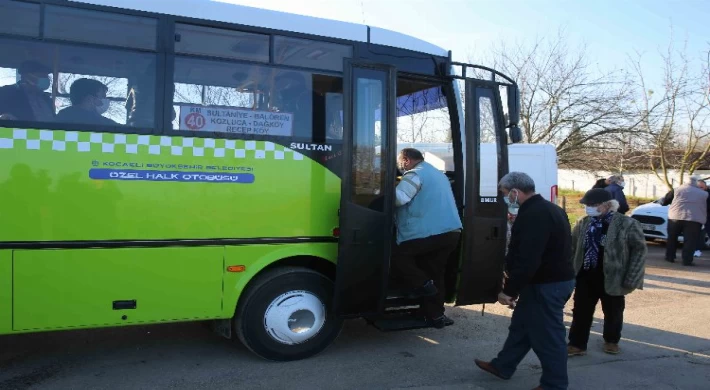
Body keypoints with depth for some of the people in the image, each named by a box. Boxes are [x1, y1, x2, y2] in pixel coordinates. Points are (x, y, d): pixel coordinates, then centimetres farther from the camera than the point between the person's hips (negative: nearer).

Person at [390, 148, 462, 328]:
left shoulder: (415, 174, -5)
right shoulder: (438, 174, 25)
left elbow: (399, 198, -17)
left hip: (428, 233, -9)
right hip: (451, 232, 9)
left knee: (397, 256, 5)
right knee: (434, 274, 15)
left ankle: (421, 285, -4)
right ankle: (435, 315, 18)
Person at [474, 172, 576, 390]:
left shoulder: (534, 216, -23)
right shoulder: (546, 209, 12)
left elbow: (527, 260, -28)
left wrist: (510, 290, -20)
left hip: (546, 285, -11)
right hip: (554, 279, 11)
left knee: (547, 335, 3)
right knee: (521, 325, 20)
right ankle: (502, 366, 34)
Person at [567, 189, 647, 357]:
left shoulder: (627, 224, -11)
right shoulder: (583, 223, 1)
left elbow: (639, 250, -8)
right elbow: (572, 248, 9)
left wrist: (631, 279, -12)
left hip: (612, 278, -3)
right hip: (585, 277, 3)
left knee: (613, 313, 15)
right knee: (581, 312, 7)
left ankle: (611, 341, 37)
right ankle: (577, 344, 17)